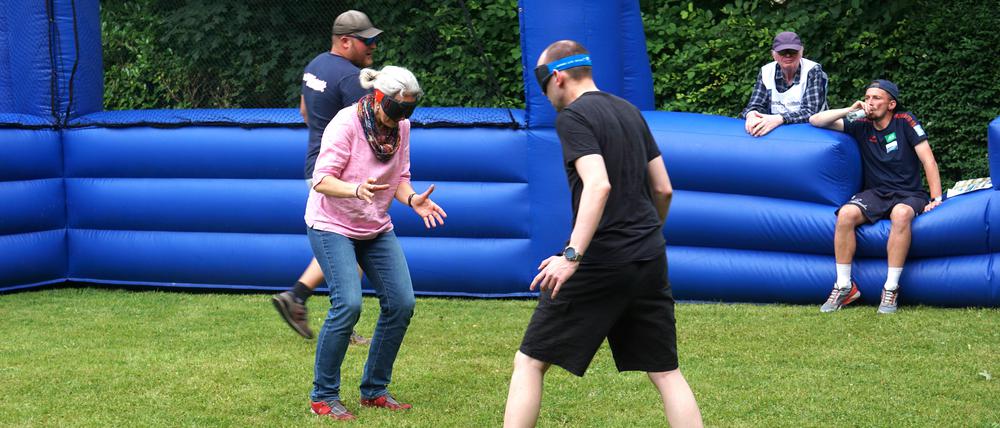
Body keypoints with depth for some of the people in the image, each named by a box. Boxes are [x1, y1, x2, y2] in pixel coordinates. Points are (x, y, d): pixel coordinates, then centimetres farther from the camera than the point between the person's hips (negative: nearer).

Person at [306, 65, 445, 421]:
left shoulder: (401, 126, -2)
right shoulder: (346, 123, -20)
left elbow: (399, 177, 5)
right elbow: (322, 180, -23)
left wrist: (413, 199, -16)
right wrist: (356, 189, -41)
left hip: (377, 228, 7)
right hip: (332, 225, -7)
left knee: (401, 302, -3)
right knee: (348, 303, -21)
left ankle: (374, 390, 13)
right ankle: (324, 396, -6)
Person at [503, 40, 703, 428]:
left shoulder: (573, 117, -8)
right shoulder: (629, 112, 15)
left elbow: (598, 185, -23)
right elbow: (663, 189, 17)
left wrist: (572, 255, -29)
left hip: (601, 262, -7)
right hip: (650, 259, 7)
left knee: (529, 362, 3)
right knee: (665, 371, 10)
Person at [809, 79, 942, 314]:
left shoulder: (904, 121, 0)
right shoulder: (861, 126, 8)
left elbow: (928, 160, -3)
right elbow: (816, 120, 6)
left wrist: (936, 199, -11)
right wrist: (850, 110, -5)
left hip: (908, 194, -3)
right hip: (875, 193, 3)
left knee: (901, 213, -39)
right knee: (846, 214, -29)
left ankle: (891, 288, -35)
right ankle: (844, 286, -22)